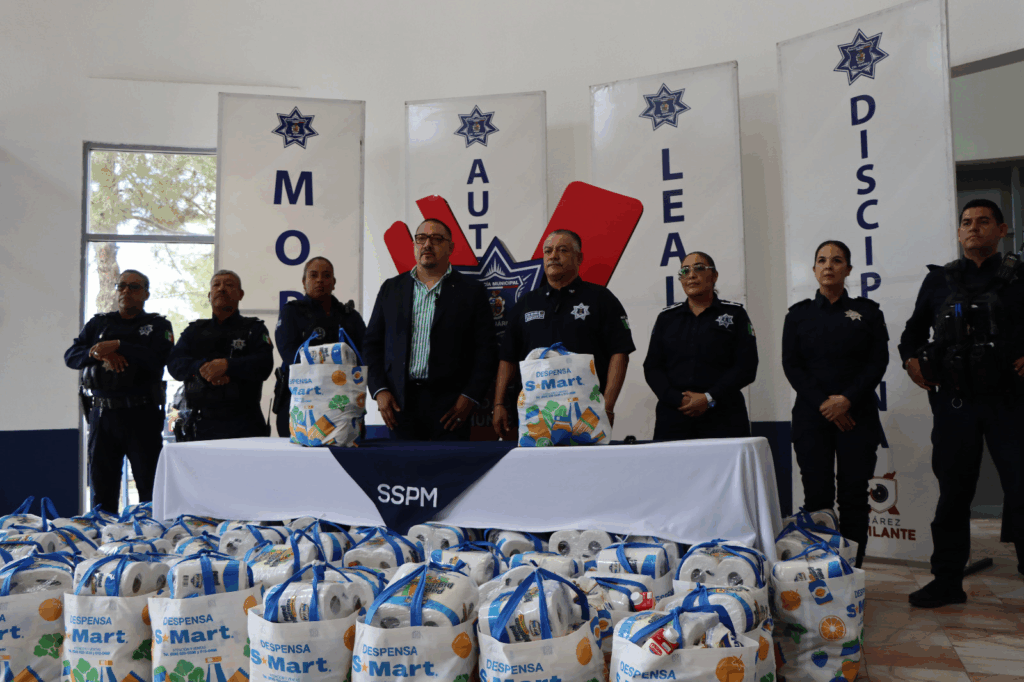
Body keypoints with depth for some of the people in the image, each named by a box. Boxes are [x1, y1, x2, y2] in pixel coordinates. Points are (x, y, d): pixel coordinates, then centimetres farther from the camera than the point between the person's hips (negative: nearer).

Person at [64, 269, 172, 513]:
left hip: (142, 416, -3)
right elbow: (71, 356, 6)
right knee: (102, 486, 9)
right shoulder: (98, 323, 16)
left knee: (150, 487, -1)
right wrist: (100, 354, -13)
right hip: (102, 413, 3)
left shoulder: (158, 326, 6)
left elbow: (159, 358, -13)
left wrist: (118, 345, -17)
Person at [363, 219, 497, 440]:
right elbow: (372, 344, 13)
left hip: (450, 405, -2)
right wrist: (379, 391, 1)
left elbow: (485, 349, 0)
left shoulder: (472, 291, 5)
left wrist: (469, 397, -9)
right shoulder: (391, 288, 14)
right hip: (400, 402, 2)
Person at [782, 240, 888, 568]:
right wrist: (823, 403, -9)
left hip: (857, 414, 0)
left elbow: (878, 362, 1)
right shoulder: (799, 314, 9)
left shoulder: (867, 312, 9)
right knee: (817, 496, -3)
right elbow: (791, 365, 2)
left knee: (853, 497, -1)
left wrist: (847, 399, -12)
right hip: (812, 416, 0)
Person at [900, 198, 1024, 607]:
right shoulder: (939, 280, 12)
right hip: (954, 401, 2)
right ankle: (947, 581, 17)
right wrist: (910, 357, 1)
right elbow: (914, 329, 20)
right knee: (953, 492, 8)